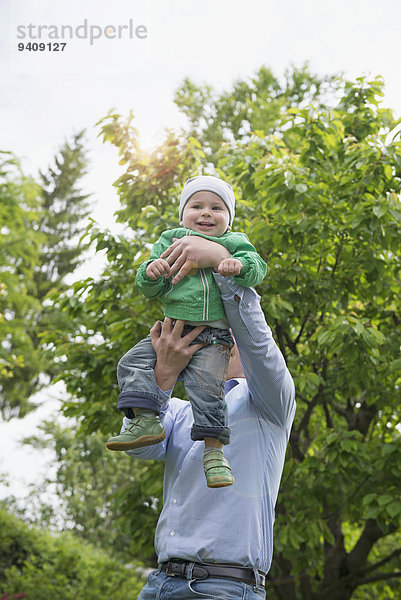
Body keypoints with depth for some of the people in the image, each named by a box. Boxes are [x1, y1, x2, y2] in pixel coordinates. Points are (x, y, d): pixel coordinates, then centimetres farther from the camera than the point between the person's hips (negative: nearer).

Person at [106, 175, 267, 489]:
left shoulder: (235, 243, 9)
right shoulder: (170, 241, 13)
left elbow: (257, 267, -6)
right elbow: (153, 289, 9)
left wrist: (239, 265, -28)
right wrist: (151, 272, -15)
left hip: (214, 336, -4)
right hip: (173, 330, 4)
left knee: (206, 384, -20)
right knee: (133, 363, -10)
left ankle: (214, 450, -12)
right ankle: (146, 420, -10)